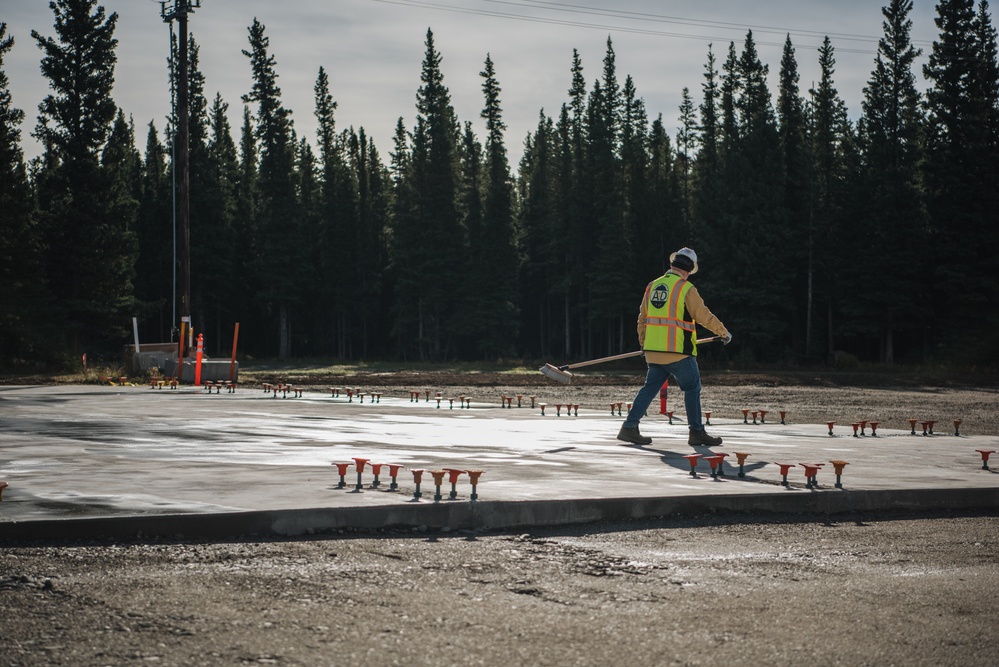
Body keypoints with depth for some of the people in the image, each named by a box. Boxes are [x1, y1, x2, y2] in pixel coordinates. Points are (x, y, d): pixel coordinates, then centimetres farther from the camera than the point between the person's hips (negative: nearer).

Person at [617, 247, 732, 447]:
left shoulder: (652, 286, 11)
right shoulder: (686, 289, -8)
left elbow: (642, 319, 17)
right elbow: (704, 316, -6)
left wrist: (643, 344, 30)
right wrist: (724, 333, 9)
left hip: (654, 352, 6)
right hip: (678, 352, -6)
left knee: (650, 388, 13)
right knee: (692, 389, 6)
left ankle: (629, 427, 7)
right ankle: (696, 432, 9)